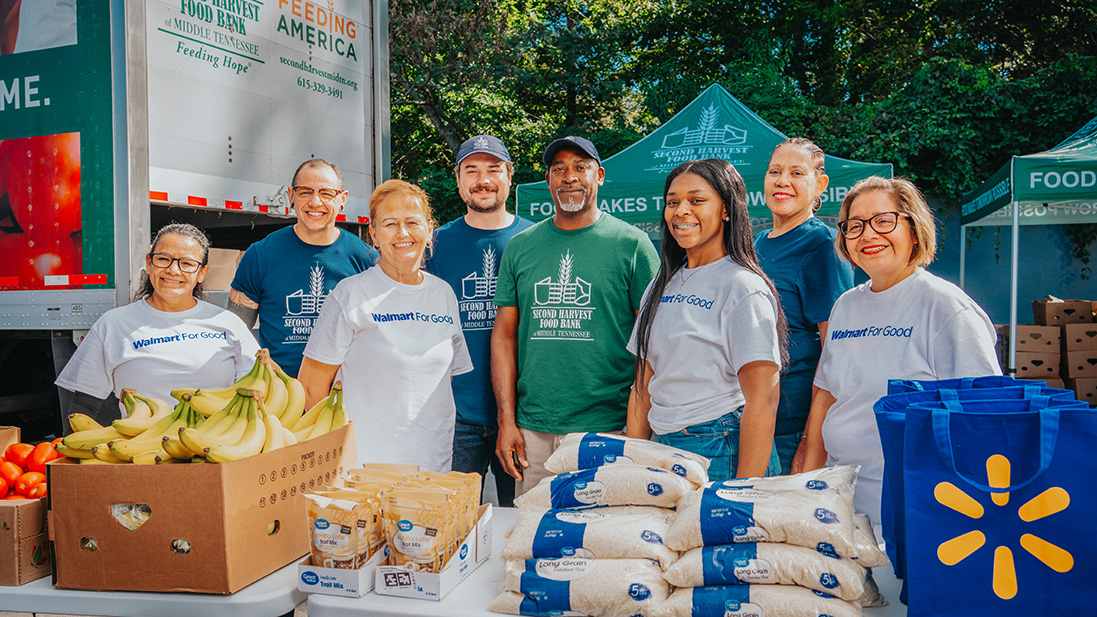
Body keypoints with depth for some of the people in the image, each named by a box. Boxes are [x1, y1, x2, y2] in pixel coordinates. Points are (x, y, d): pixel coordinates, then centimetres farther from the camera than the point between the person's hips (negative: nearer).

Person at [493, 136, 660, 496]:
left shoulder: (631, 244, -1)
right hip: (532, 431, 3)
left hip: (609, 429, -3)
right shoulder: (520, 247, 9)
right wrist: (507, 420, 2)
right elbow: (504, 335, 9)